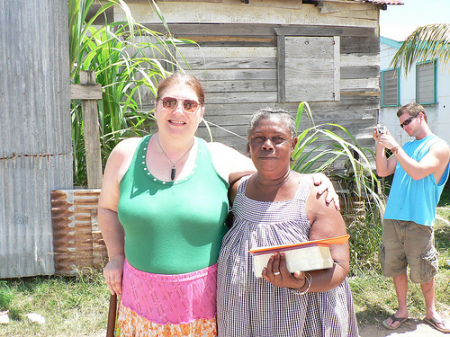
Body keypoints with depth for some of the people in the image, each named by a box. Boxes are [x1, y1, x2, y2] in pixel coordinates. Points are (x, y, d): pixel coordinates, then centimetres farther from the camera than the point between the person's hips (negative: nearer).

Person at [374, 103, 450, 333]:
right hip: (392, 217, 5)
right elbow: (383, 171, 11)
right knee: (396, 267, 10)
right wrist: (380, 144, 1)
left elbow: (417, 172, -17)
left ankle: (431, 312, 26)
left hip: (418, 220, -5)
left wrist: (394, 146, -17)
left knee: (423, 271, 5)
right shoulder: (406, 147, 17)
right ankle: (402, 310, 26)